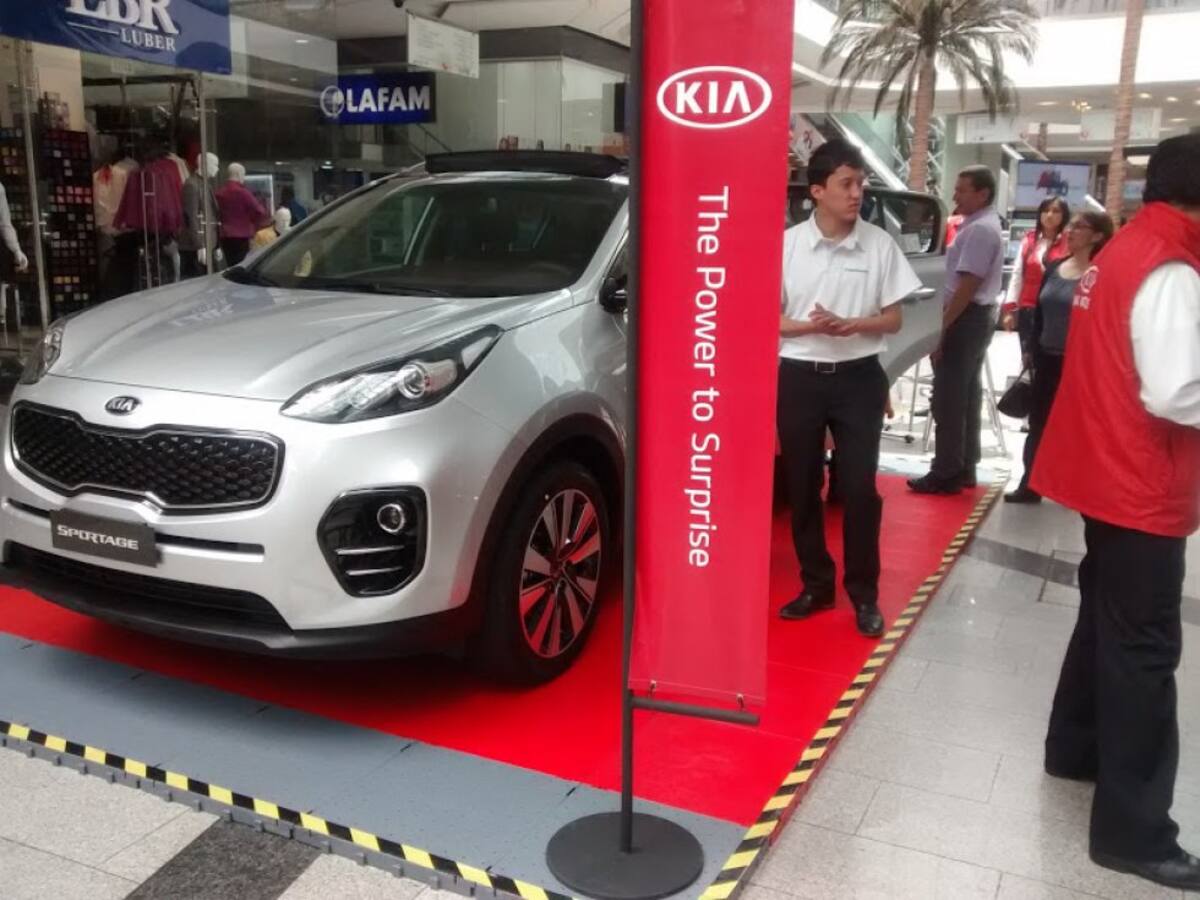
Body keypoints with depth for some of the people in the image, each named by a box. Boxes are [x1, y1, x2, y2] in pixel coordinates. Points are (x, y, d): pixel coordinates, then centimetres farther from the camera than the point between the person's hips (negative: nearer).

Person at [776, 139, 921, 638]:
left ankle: (864, 593, 16)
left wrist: (850, 325, -17)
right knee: (802, 488, 8)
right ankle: (816, 584, 24)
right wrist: (809, 326, -20)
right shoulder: (786, 244, -4)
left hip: (859, 377, 0)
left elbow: (892, 319, 2)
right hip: (799, 377, 1)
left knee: (859, 489, 1)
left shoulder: (880, 245, -2)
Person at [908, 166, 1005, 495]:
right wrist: (946, 321, 18)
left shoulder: (979, 229, -18)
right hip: (978, 317, 11)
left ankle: (946, 474, -3)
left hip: (967, 318, -11)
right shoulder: (984, 225, 16)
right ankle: (964, 468, 21)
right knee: (966, 395, 14)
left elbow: (968, 286, -23)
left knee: (948, 399, -7)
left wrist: (942, 327, -21)